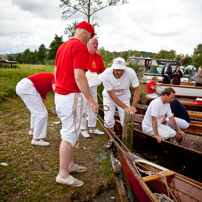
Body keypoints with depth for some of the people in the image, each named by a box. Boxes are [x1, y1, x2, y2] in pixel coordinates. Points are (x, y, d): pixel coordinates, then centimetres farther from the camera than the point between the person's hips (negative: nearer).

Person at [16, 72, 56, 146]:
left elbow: (41, 105, 26)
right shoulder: (54, 77, 8)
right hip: (27, 86, -10)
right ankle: (36, 139, 5)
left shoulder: (45, 88, 29)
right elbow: (55, 88, -17)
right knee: (41, 114, -3)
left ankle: (33, 130, 44)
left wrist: (52, 113, 25)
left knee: (36, 109, 29)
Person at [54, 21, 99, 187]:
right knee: (70, 134, 0)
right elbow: (79, 76, -24)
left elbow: (56, 71, 19)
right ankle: (63, 174, 12)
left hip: (60, 94, 10)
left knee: (70, 132, 19)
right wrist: (91, 100, -20)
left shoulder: (63, 46, 14)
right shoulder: (81, 47, -14)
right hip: (71, 96, -10)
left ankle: (70, 164, 33)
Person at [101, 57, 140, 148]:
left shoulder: (130, 72, -30)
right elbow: (112, 96, -28)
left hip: (124, 97, 1)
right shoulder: (105, 75, -33)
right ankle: (111, 139, 22)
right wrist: (125, 108, -33)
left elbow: (137, 89, -21)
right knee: (108, 120, -3)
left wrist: (133, 106, -33)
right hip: (109, 97, 0)